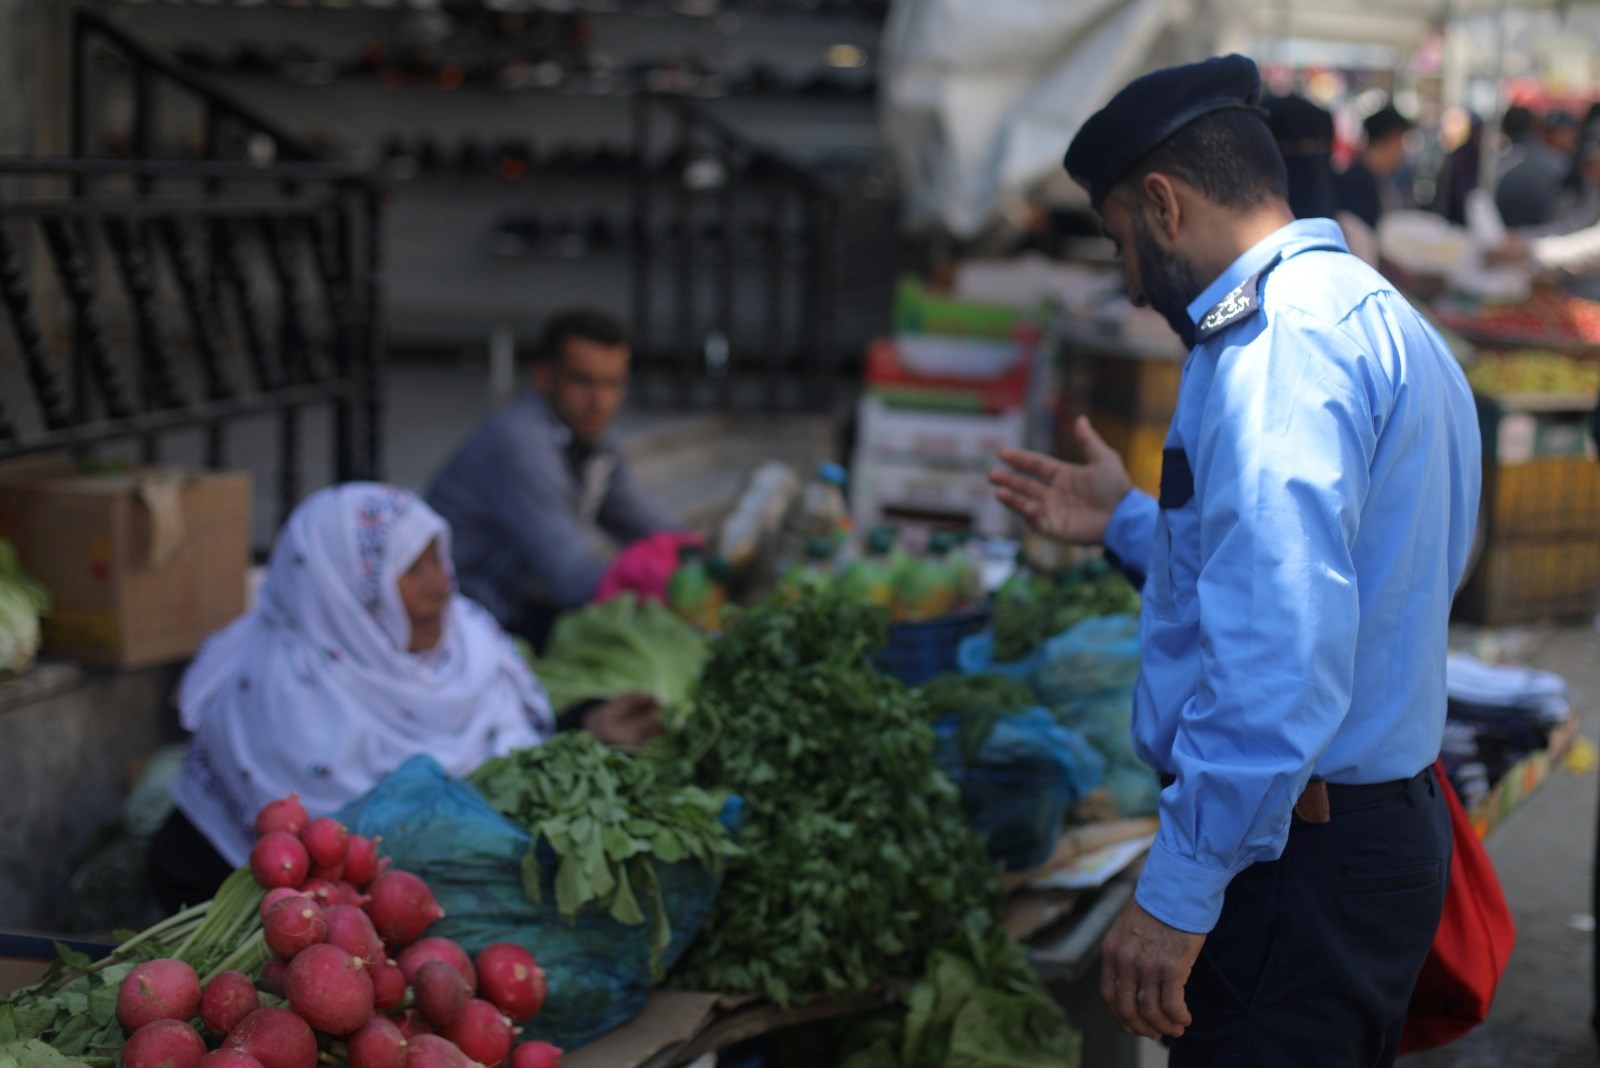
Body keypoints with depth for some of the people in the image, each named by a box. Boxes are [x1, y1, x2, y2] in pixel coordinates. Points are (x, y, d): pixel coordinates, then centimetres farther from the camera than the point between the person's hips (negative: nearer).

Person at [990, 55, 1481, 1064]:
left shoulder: (1280, 339, -17)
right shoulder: (1385, 323, 17)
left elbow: (1282, 649, -28)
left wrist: (1178, 890, -27)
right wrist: (1127, 523, 29)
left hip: (1293, 853, -10)